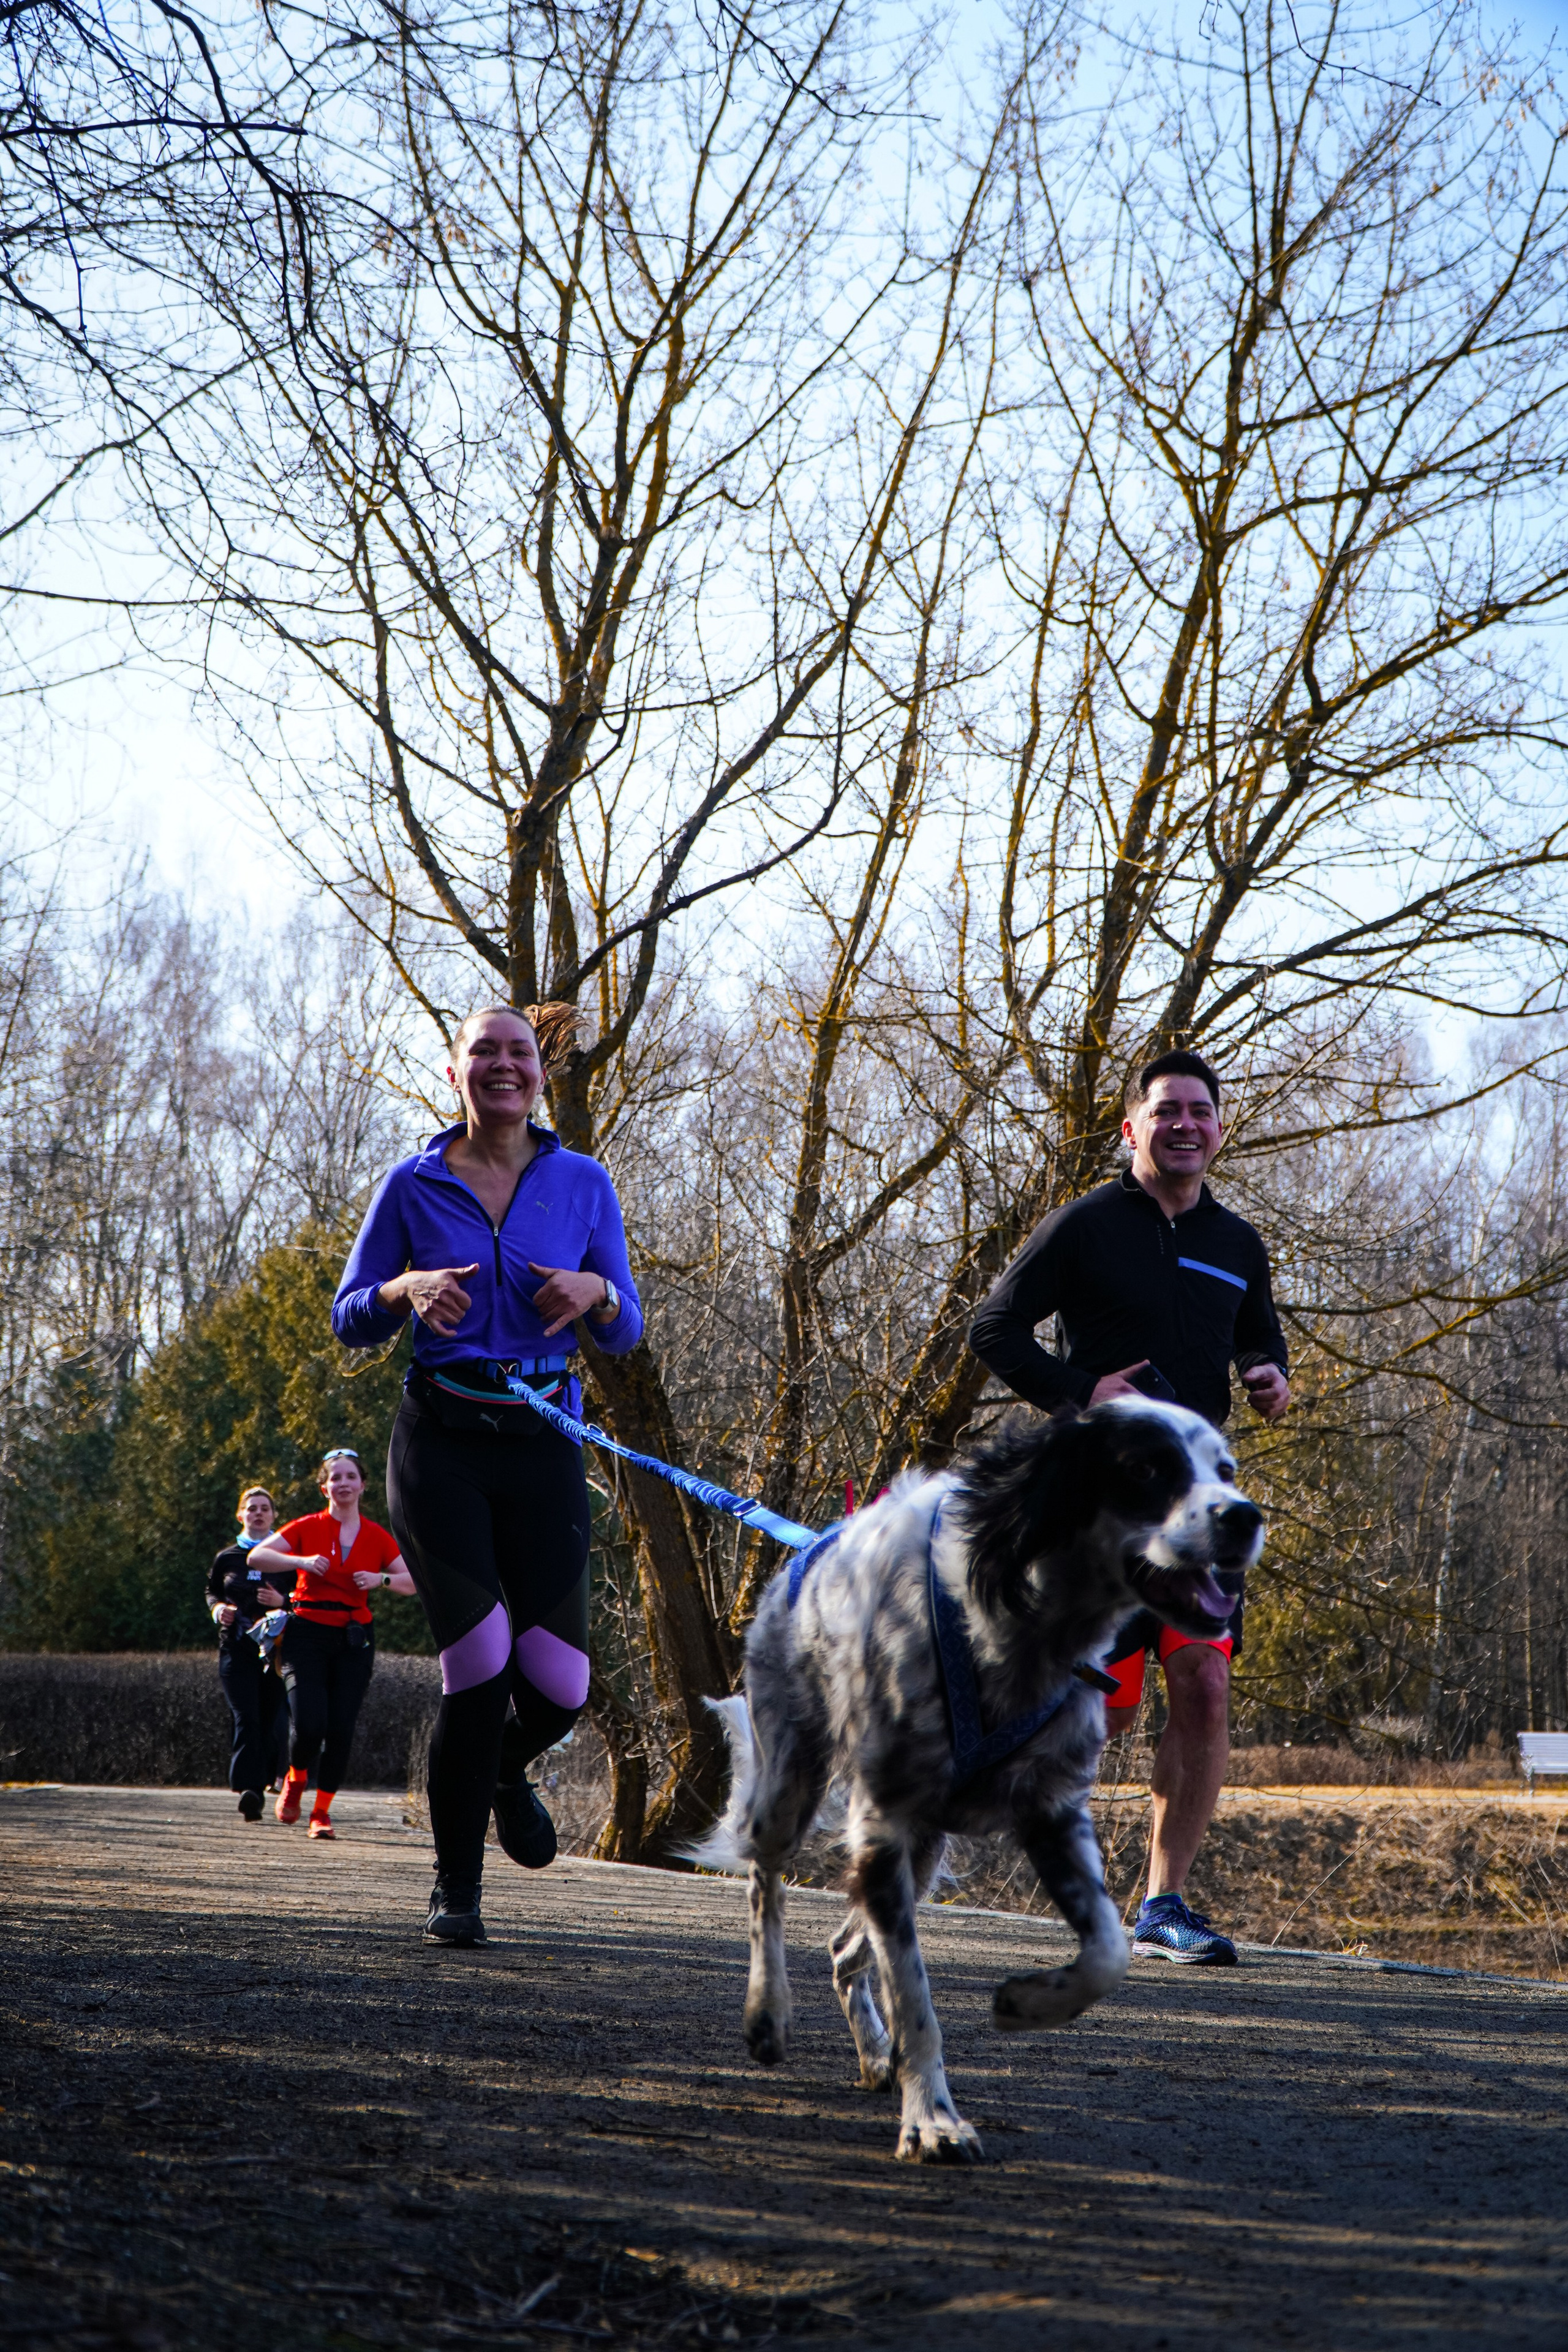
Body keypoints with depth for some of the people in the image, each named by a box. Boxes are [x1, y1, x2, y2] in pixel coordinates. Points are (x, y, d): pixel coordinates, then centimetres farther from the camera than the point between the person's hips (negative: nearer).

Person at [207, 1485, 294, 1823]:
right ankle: (247, 1789, -23)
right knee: (246, 1718, -14)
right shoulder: (227, 1557, 12)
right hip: (236, 1648, 0)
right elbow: (211, 1591, 25)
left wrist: (283, 1602, -11)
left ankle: (256, 1789, 11)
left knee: (268, 1721, 0)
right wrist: (218, 1608, 3)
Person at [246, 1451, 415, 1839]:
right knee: (309, 1724, -16)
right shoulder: (308, 1527, 2)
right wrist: (302, 1561, -16)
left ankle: (321, 1812, 10)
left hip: (355, 1639, 2)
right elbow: (257, 1556, -2)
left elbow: (413, 1583, 10)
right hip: (307, 1633, -2)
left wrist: (381, 1579, -9)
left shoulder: (377, 1537, 8)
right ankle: (295, 1779, 17)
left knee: (341, 1730, -5)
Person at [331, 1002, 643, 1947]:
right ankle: (457, 1887, 9)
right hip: (441, 1444, -1)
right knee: (479, 1664, -10)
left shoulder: (583, 1183, 7)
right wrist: (407, 1288, -12)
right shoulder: (414, 1186, 5)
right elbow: (349, 1320, 9)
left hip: (544, 1445, 1)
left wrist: (597, 1293, -12)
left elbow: (627, 1333, 10)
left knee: (558, 1684, -5)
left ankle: (508, 1772, 33)